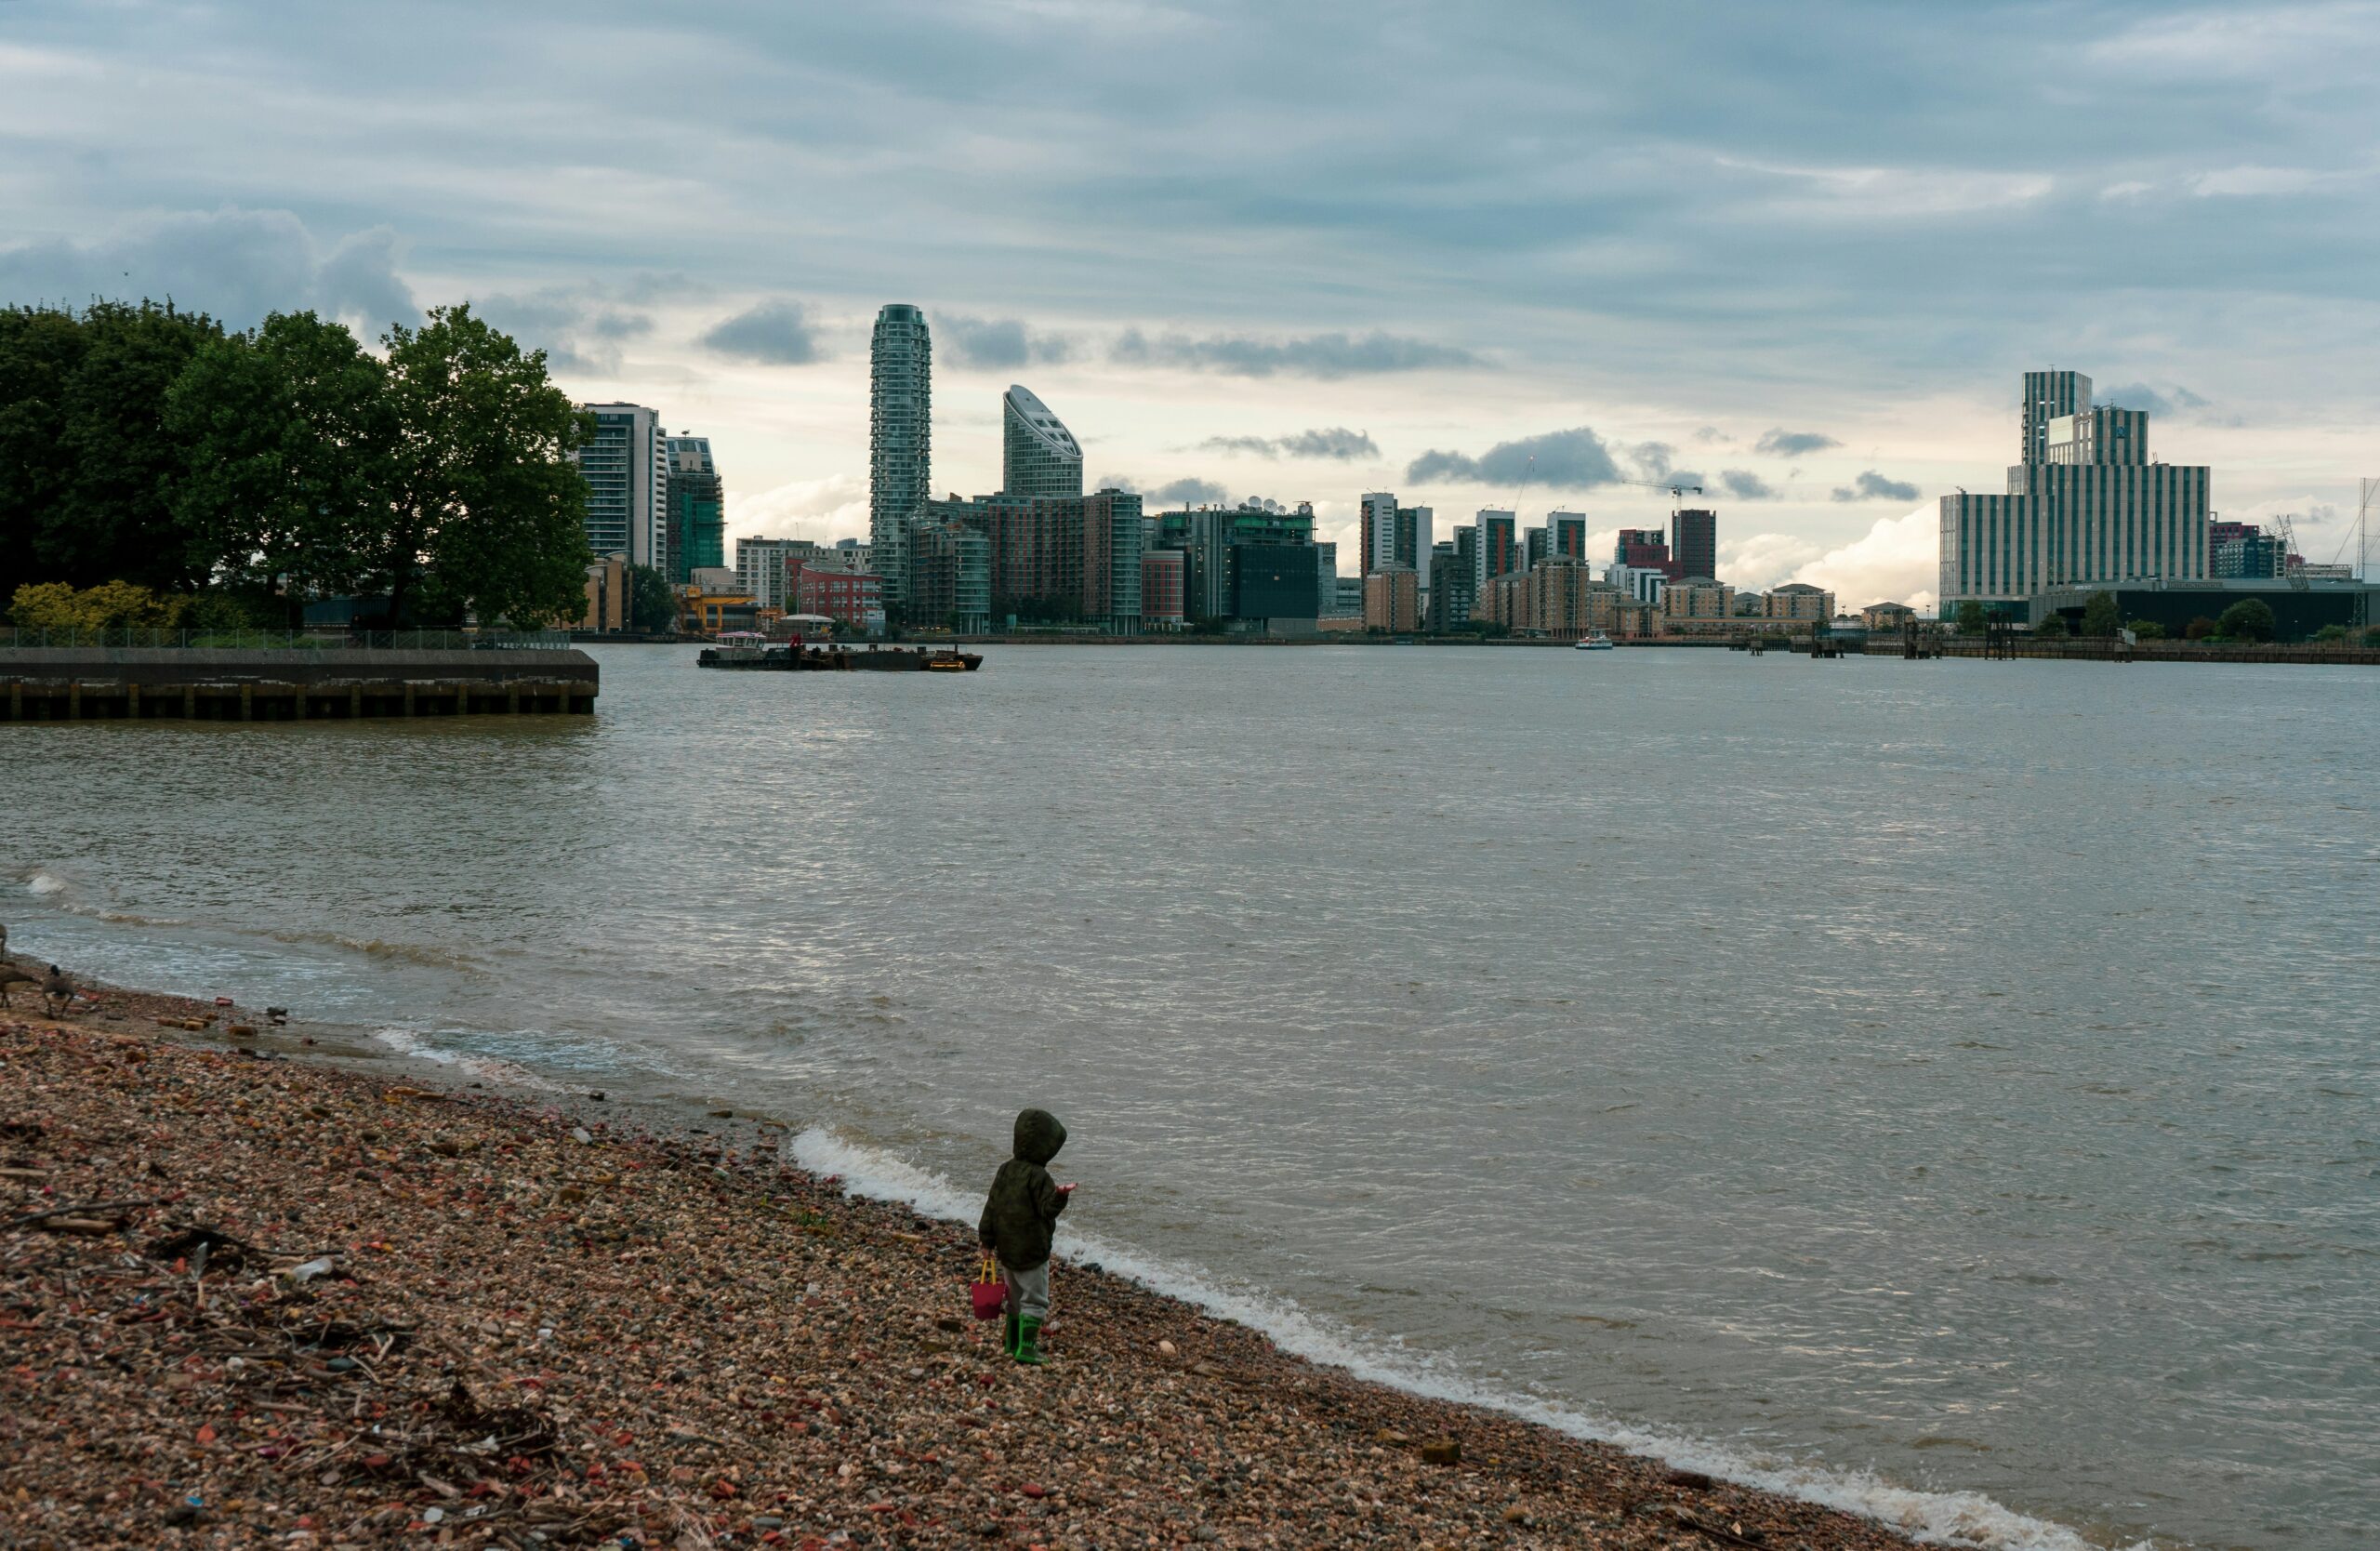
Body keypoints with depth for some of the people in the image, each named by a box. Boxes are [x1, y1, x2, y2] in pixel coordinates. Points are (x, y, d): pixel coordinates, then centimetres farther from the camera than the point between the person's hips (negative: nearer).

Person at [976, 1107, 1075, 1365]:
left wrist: (988, 1240, 13)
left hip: (1006, 1249, 7)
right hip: (1032, 1251, -7)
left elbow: (991, 1207, 7)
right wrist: (1059, 1196, -39)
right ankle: (1026, 1346, -6)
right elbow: (1047, 1209, -21)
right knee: (1034, 1300, 0)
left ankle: (1012, 1341, 29)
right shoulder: (1039, 1176, -19)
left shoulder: (1005, 1170, 4)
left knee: (1015, 1295, 20)